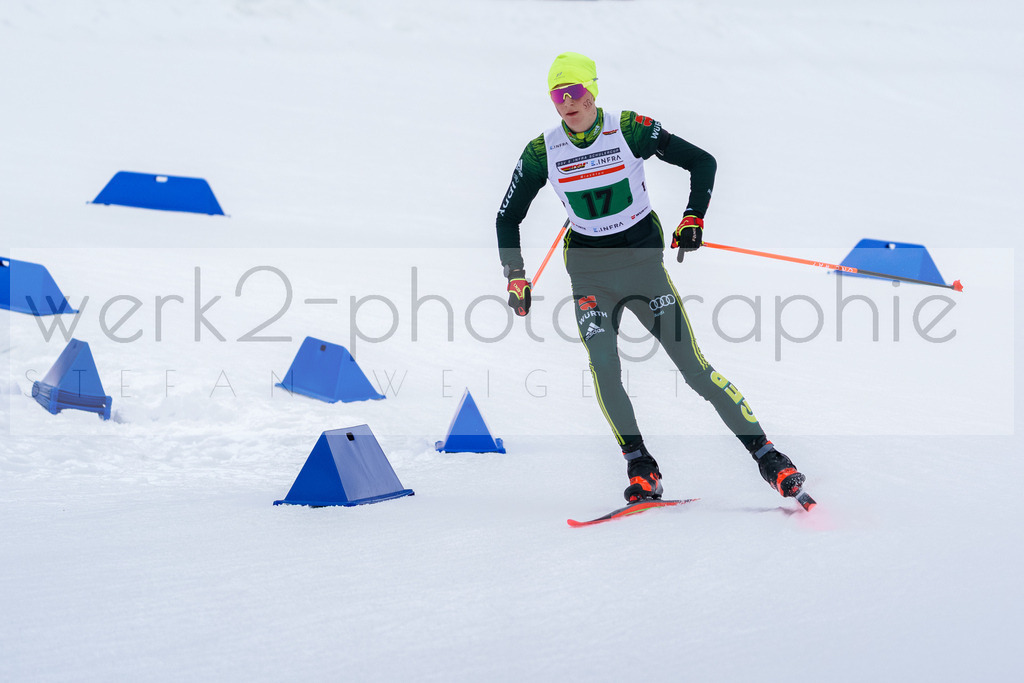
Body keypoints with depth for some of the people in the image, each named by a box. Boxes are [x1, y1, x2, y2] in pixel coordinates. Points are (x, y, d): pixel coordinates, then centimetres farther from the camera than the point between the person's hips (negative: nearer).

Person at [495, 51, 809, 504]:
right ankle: (640, 469, -10)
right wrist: (515, 278, -1)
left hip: (643, 262, -1)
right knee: (603, 368, -21)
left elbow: (702, 162, -3)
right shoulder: (542, 152, -4)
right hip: (590, 275, 2)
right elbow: (508, 218, 7)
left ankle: (765, 453, 3)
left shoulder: (630, 130, -10)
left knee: (694, 366, -6)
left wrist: (694, 217, -14)